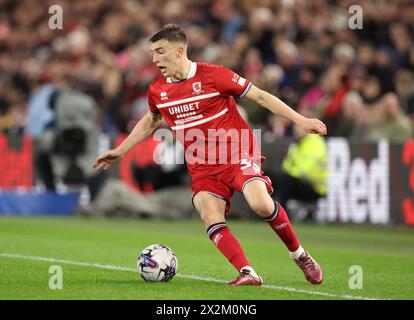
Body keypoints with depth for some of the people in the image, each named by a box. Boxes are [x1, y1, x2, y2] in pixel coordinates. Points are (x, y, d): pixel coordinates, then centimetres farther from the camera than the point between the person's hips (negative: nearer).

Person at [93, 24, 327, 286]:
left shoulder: (213, 75, -10)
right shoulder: (157, 90, 5)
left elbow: (260, 96, -5)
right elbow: (150, 121, 28)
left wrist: (300, 120, -9)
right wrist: (120, 151, 27)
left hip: (238, 156, -4)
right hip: (202, 168, 4)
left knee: (261, 204, -26)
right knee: (211, 218, -20)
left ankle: (299, 255, -3)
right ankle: (248, 274, -19)